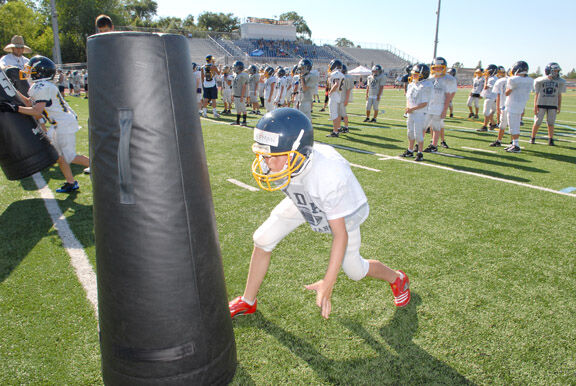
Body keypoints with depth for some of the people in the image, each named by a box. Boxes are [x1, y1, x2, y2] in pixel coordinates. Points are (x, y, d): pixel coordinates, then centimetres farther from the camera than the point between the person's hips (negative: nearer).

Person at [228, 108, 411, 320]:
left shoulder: (329, 175, -46)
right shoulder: (273, 163, -28)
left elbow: (340, 234, -37)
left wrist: (328, 283, -37)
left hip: (342, 212, -4)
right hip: (304, 203, 5)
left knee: (355, 270, 10)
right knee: (263, 239, -5)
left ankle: (396, 278, 43)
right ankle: (248, 302, 16)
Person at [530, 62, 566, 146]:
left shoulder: (559, 82, 5)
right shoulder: (540, 81, -2)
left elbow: (559, 95, 9)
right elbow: (537, 94, 1)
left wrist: (559, 107, 7)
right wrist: (535, 106, -4)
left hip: (552, 105, 2)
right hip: (541, 105, -2)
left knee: (551, 123, 3)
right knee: (537, 122, 0)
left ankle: (551, 140, 9)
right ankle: (533, 138, 15)